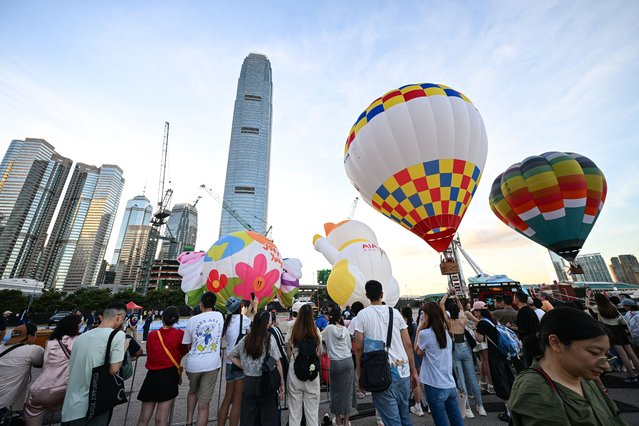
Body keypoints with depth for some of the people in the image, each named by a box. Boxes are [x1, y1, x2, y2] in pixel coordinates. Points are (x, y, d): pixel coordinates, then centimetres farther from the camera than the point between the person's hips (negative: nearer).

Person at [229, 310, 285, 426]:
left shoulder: (245, 339, -2)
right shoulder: (270, 339, -15)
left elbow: (232, 355, 9)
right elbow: (277, 364, -12)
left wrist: (244, 367, 9)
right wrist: (282, 383, -2)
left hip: (248, 382, 4)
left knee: (247, 417, 19)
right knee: (268, 417, 12)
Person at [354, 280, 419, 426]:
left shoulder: (363, 314, -6)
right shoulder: (395, 312, 3)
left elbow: (359, 347, -8)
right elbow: (408, 344, 3)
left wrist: (360, 374, 3)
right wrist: (413, 371, 12)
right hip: (403, 371, 4)